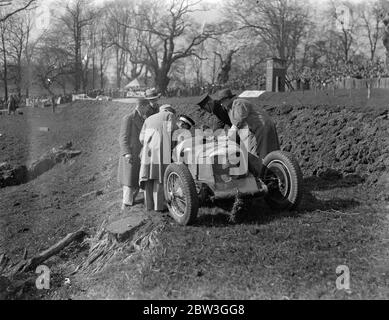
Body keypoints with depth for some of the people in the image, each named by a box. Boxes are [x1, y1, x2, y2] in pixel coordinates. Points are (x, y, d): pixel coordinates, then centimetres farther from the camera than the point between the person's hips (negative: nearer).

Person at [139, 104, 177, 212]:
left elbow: (142, 138, 17)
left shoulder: (149, 119, 28)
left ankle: (149, 204, 6)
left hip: (148, 150, 5)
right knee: (160, 175, -4)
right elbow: (170, 129, -3)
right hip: (162, 149, -5)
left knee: (149, 175, 7)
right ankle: (159, 205, -7)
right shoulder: (170, 115, 15)